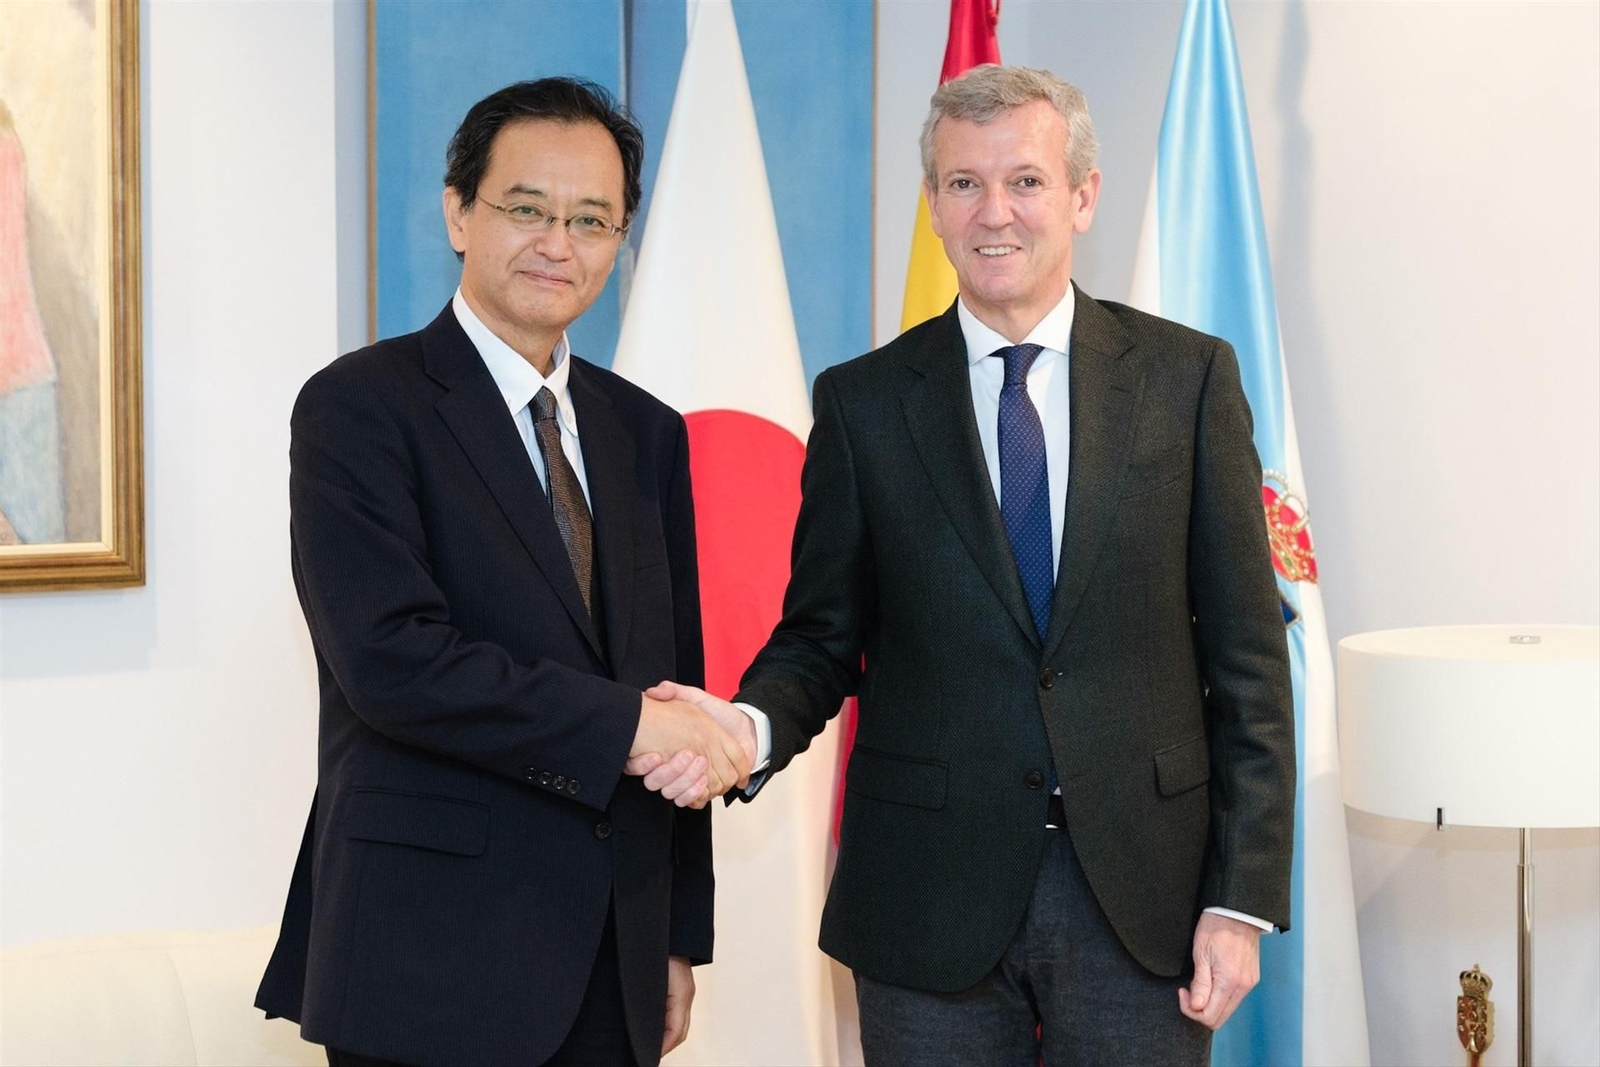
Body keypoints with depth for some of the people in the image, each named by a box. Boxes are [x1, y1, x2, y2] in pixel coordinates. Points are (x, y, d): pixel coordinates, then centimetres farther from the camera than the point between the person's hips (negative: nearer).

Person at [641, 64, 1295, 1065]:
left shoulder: (1188, 375, 2)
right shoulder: (862, 401, 4)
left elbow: (1245, 652, 1)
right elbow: (823, 635, 6)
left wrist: (1246, 897, -5)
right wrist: (750, 725, -16)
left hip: (1142, 901, 0)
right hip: (932, 901, 0)